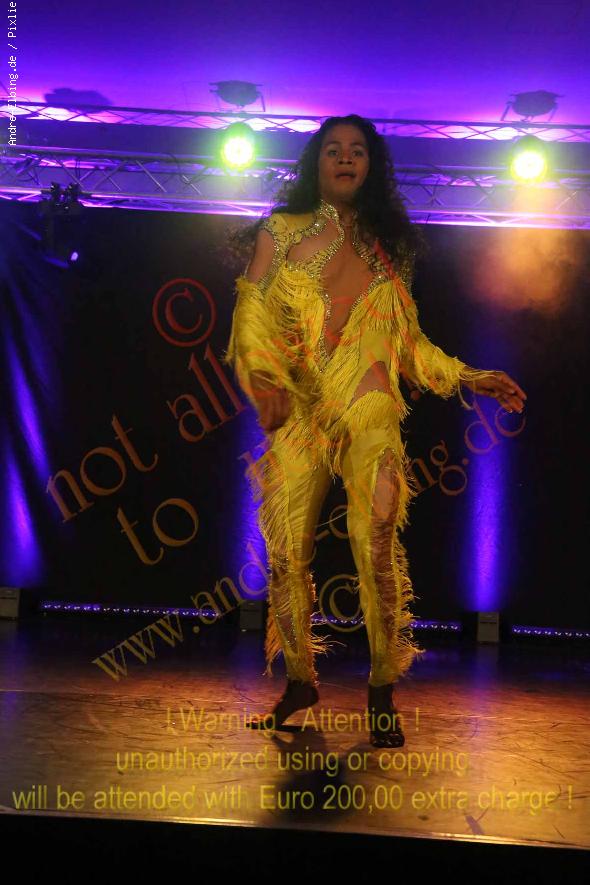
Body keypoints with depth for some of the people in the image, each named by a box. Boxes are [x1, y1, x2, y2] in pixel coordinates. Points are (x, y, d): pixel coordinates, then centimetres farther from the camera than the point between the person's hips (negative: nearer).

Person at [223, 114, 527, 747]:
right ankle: (300, 680, 15)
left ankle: (383, 691, -3)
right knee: (287, 552, -4)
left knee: (376, 547, -14)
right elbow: (253, 313, 3)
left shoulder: (386, 245, 20)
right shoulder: (283, 229, 14)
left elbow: (407, 338, 23)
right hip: (299, 410, 0)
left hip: (370, 410, 0)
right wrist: (263, 382, -13)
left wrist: (470, 379, 19)